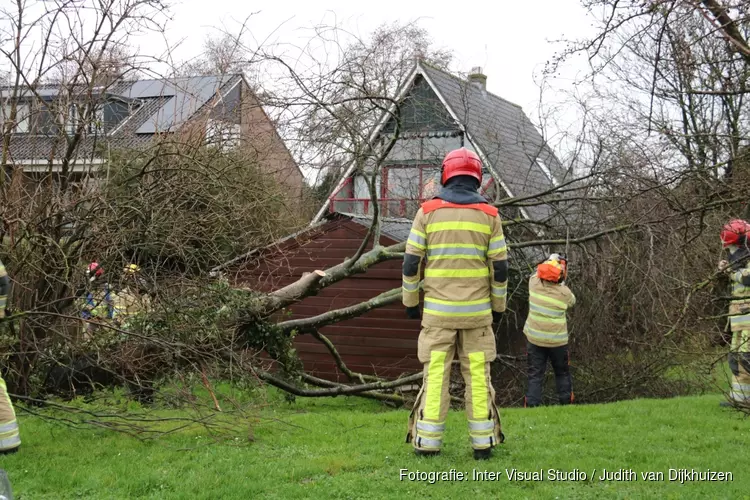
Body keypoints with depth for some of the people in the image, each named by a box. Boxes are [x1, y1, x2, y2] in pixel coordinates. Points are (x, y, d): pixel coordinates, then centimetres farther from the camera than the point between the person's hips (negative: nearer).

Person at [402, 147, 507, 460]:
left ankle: (427, 442, 3)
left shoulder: (428, 211, -1)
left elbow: (411, 262, -1)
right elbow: (500, 267, 0)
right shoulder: (488, 214, 0)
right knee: (478, 374, 6)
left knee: (435, 373, 4)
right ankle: (483, 442, 8)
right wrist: (498, 306, 11)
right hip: (477, 310, 0)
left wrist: (410, 302, 9)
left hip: (437, 310, 0)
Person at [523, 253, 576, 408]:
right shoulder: (564, 293, -17)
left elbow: (537, 273, 10)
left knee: (535, 375, 7)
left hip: (534, 338, 1)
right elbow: (572, 301, 5)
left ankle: (531, 404, 0)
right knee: (562, 373, 19)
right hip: (557, 341, -1)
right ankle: (566, 402, 26)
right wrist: (562, 284, 8)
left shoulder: (534, 283, -13)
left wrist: (550, 262, 14)